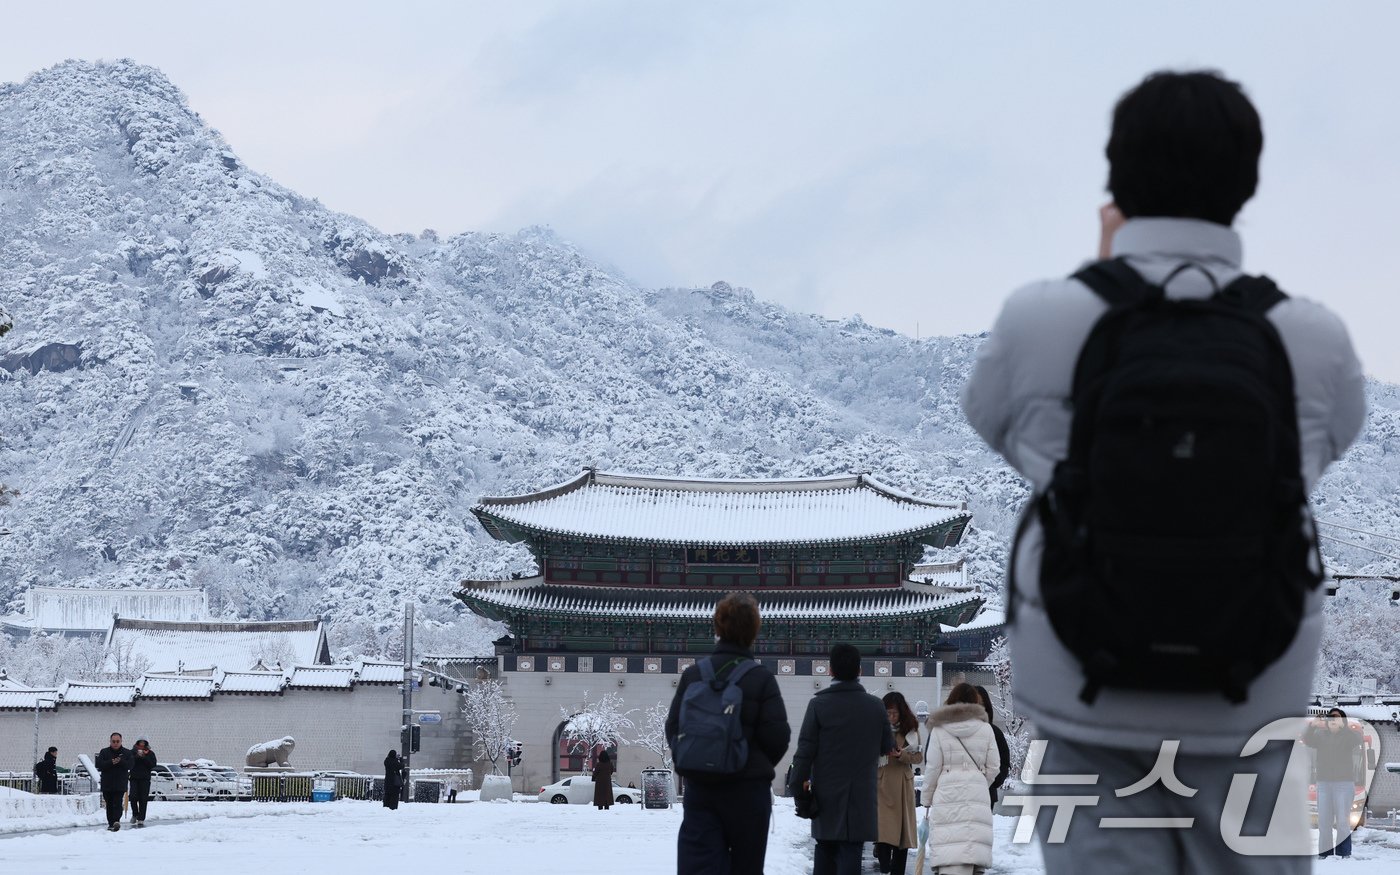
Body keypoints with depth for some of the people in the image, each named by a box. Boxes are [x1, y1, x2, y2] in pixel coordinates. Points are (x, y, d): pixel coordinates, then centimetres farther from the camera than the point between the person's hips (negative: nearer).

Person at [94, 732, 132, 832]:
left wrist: (120, 762, -22)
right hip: (106, 784, 2)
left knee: (117, 804, -15)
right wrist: (111, 762, -19)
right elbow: (99, 765, -6)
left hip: (120, 785, -2)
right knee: (109, 805, 7)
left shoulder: (127, 753, 6)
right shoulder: (104, 752, 6)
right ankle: (111, 824, 13)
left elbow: (129, 765, -6)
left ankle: (116, 821, -27)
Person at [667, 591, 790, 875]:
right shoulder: (761, 678, -9)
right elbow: (777, 736, -10)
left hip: (698, 787, 2)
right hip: (748, 788, -2)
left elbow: (673, 727, 3)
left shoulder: (692, 674, 0)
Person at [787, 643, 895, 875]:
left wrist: (799, 782, 2)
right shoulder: (876, 707, -2)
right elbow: (888, 747, 10)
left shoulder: (819, 705, -7)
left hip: (826, 795, 0)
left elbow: (806, 748, -8)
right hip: (861, 794, 0)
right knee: (850, 852, -1)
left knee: (825, 849, 14)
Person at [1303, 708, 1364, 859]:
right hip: (1323, 783, 3)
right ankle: (1324, 854, 5)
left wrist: (1342, 726, -35)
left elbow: (1357, 738, -19)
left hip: (1344, 783, -3)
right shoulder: (1321, 736, 11)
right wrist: (1311, 726, -27)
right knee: (1324, 821, 2)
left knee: (1343, 821, -8)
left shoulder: (1348, 735, 2)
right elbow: (1307, 740, -7)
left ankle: (1344, 854, -6)